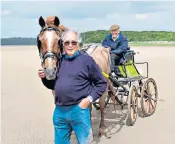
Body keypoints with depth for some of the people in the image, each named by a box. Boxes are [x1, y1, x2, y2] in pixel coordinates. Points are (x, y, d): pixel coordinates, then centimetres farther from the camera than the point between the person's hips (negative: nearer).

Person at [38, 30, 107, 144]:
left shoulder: (87, 60, -5)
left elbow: (102, 83, -2)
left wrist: (89, 99, -13)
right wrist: (44, 77, -1)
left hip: (79, 110, -4)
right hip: (59, 111, 4)